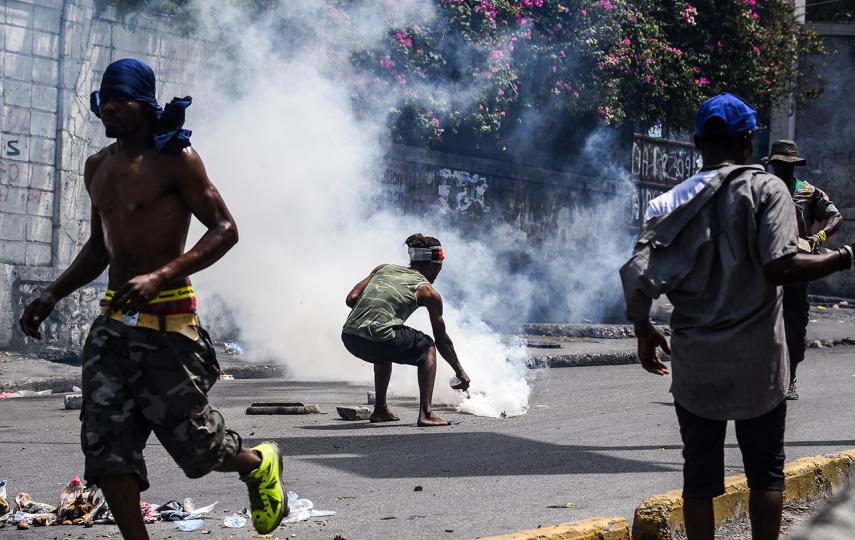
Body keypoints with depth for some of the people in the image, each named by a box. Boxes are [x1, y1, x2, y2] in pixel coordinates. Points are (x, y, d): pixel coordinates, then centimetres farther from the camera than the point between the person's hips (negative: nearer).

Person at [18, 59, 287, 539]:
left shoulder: (174, 158, -7)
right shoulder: (98, 167, 14)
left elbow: (225, 230, -13)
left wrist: (158, 277, -25)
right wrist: (53, 295, 14)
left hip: (167, 320, -6)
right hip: (114, 319, 6)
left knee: (194, 444, 3)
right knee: (104, 443, -6)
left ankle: (260, 464, 35)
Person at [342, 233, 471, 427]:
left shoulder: (383, 269, 21)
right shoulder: (428, 291, 10)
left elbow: (351, 299, 12)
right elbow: (442, 340, 16)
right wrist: (460, 372, 28)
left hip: (349, 337, 6)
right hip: (377, 339, -6)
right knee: (427, 348, 19)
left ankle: (380, 410, 39)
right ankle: (426, 413, 4)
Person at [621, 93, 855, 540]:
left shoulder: (672, 202, 2)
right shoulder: (765, 189, -6)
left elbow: (636, 276, -6)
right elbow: (781, 266, -19)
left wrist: (645, 332, 10)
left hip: (694, 364, 2)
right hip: (757, 361, -2)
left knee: (699, 473, 9)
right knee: (766, 469, 11)